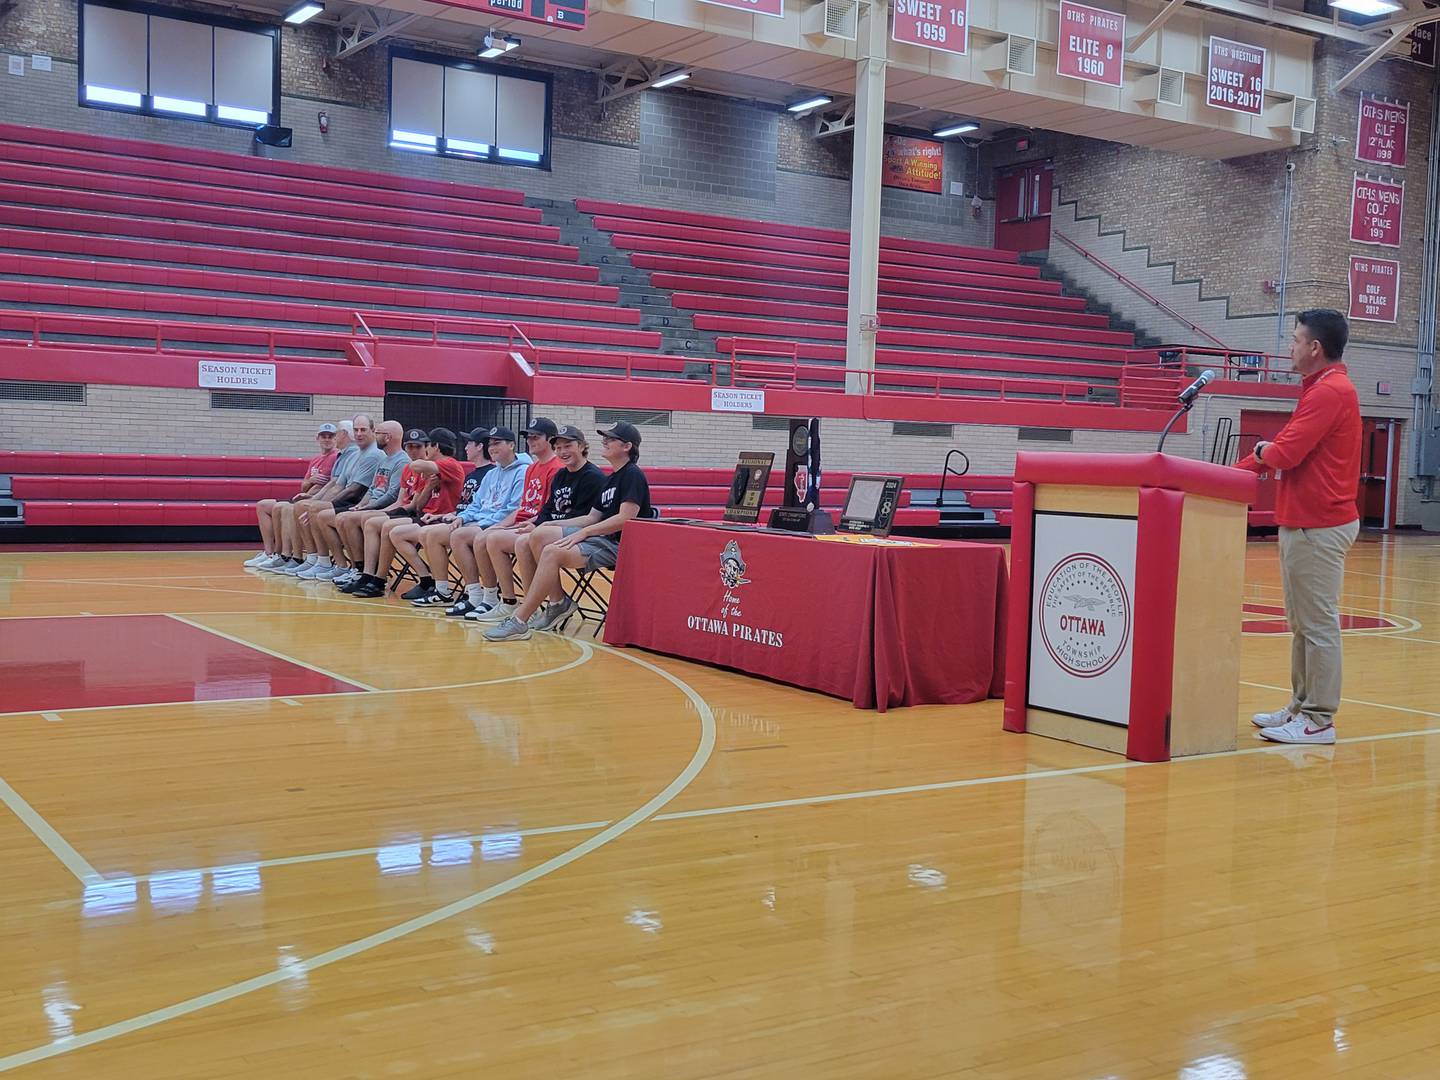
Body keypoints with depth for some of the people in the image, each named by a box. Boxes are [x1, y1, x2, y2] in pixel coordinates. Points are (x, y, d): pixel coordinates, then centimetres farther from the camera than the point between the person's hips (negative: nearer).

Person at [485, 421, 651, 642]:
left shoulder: (632, 475, -7)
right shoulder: (611, 478, 22)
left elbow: (625, 519, -18)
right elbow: (593, 517, 21)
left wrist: (584, 532, -18)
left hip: (619, 545, -10)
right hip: (601, 536, 10)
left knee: (552, 552, -26)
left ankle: (519, 622, -25)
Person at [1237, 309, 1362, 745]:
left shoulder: (1330, 391, -15)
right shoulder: (1320, 389, 18)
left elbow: (1284, 453, -22)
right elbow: (1278, 450, 21)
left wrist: (1263, 451, -1)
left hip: (1318, 527, -10)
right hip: (1302, 522, 10)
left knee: (1318, 623, -5)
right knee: (1301, 623, 14)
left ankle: (1318, 720, -1)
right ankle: (1302, 706, 22)